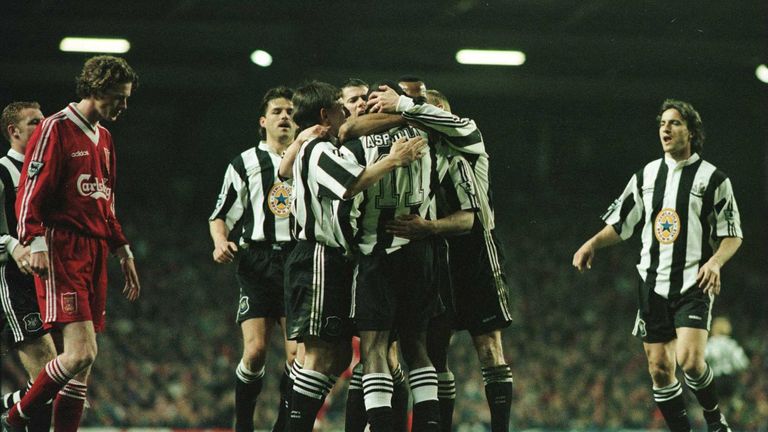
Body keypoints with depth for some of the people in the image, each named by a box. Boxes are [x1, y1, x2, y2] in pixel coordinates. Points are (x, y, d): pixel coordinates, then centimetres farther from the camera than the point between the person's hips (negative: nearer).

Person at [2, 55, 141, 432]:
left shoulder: (103, 139, 21)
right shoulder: (56, 129, -6)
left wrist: (123, 252, 27)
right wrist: (36, 243, -23)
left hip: (94, 253, 9)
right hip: (62, 252, -9)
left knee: (83, 361, 4)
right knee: (81, 352, -18)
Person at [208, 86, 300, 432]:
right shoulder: (245, 163, 11)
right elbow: (220, 214, 13)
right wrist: (221, 242, -6)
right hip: (257, 262, -1)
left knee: (298, 354, -9)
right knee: (255, 349, -13)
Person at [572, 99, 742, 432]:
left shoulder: (713, 179, -1)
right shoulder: (646, 176, 12)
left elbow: (733, 235, 1)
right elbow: (619, 224, 17)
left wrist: (716, 261, -18)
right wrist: (592, 244, 0)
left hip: (694, 283, -4)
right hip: (653, 284, 5)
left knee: (689, 359, -20)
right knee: (659, 367, 0)